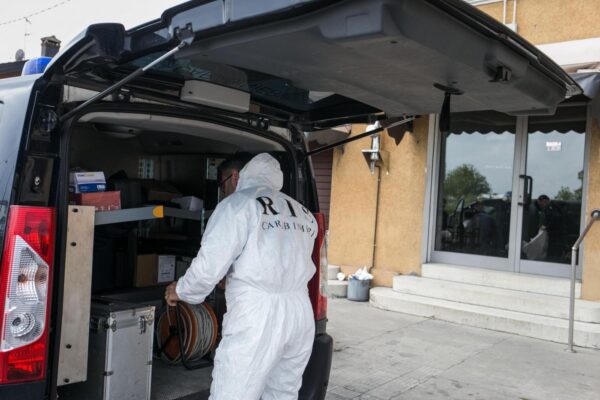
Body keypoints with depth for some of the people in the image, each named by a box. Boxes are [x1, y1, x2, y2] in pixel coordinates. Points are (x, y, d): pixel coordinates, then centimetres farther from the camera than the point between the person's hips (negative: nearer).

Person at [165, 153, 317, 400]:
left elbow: (210, 265, -9)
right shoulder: (303, 214, 18)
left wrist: (181, 291, 10)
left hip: (256, 318, -7)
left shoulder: (238, 204, -1)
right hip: (300, 314, 7)